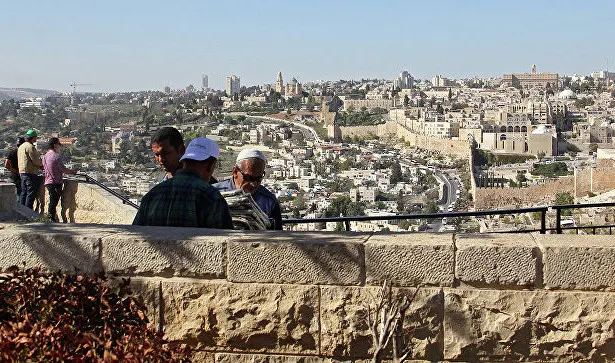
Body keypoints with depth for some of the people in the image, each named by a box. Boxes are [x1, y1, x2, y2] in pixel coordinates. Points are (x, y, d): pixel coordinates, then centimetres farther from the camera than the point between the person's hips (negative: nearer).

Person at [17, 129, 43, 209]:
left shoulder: (21, 147, 18)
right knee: (31, 194, -7)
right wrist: (41, 165, 4)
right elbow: (36, 161, -17)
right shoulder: (30, 147, -14)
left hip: (22, 172, 10)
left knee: (23, 193, 14)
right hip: (30, 173, -10)